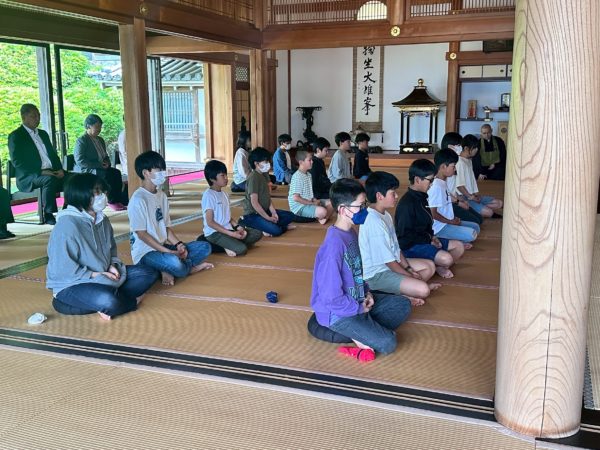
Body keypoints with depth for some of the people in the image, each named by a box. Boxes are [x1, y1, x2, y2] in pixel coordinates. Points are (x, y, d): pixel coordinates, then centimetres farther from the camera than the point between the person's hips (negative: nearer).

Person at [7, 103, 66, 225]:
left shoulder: (43, 134, 22)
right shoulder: (15, 136, 0)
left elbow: (53, 155, 20)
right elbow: (17, 162, -11)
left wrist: (60, 169, -1)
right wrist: (40, 172, -21)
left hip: (51, 172, 7)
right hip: (28, 178, -6)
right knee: (50, 179, -37)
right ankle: (49, 216, -28)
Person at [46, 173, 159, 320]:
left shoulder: (102, 220, 6)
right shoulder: (67, 225, -20)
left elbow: (112, 250, 19)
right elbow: (61, 269, -22)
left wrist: (113, 265, -2)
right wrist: (93, 275, -20)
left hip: (104, 277, 9)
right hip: (71, 286, -8)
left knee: (150, 273, 1)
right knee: (108, 302, -38)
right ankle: (131, 301, -4)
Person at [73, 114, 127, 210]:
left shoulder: (100, 140, 19)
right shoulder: (81, 141, -6)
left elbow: (106, 157, 27)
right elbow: (79, 160, -18)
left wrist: (107, 163, 1)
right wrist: (99, 165, -21)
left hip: (100, 169, 7)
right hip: (84, 171, -7)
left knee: (116, 172, -23)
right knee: (107, 175, -33)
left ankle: (118, 200, -30)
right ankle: (112, 201, -24)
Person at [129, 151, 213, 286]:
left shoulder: (161, 195, 10)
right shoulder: (138, 199, -15)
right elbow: (141, 233, -17)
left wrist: (179, 244, -6)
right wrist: (168, 251, -20)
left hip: (163, 246, 8)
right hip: (146, 252, -8)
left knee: (205, 247, -1)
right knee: (174, 263, -38)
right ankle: (190, 267, -4)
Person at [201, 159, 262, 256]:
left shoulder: (224, 194, 11)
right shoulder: (208, 195, -14)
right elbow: (210, 222, -17)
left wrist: (237, 227, -4)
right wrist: (231, 234, -20)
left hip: (228, 229, 9)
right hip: (214, 233, -8)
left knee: (257, 234, -1)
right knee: (242, 249, -28)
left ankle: (230, 245, -7)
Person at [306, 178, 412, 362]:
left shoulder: (351, 233, 2)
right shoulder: (334, 244, -28)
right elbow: (331, 298, -27)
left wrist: (366, 292, 2)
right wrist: (360, 308, -13)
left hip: (356, 300, 10)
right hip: (338, 312, -10)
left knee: (403, 305, 7)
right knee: (387, 343, -22)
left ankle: (363, 332, -5)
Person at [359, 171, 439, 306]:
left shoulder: (385, 215, 7)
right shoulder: (374, 222, -25)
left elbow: (396, 247, 12)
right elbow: (389, 260, -20)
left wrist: (409, 269, 2)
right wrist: (410, 276, -9)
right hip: (376, 274, -11)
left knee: (430, 266, 13)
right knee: (423, 290, -24)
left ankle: (402, 291, -3)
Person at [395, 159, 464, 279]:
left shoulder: (421, 197, 9)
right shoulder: (407, 203, -22)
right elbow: (405, 235, -23)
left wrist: (431, 236, 2)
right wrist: (428, 240, -16)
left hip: (424, 239, 10)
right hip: (410, 246, -10)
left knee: (459, 246, 8)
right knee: (446, 258, -26)